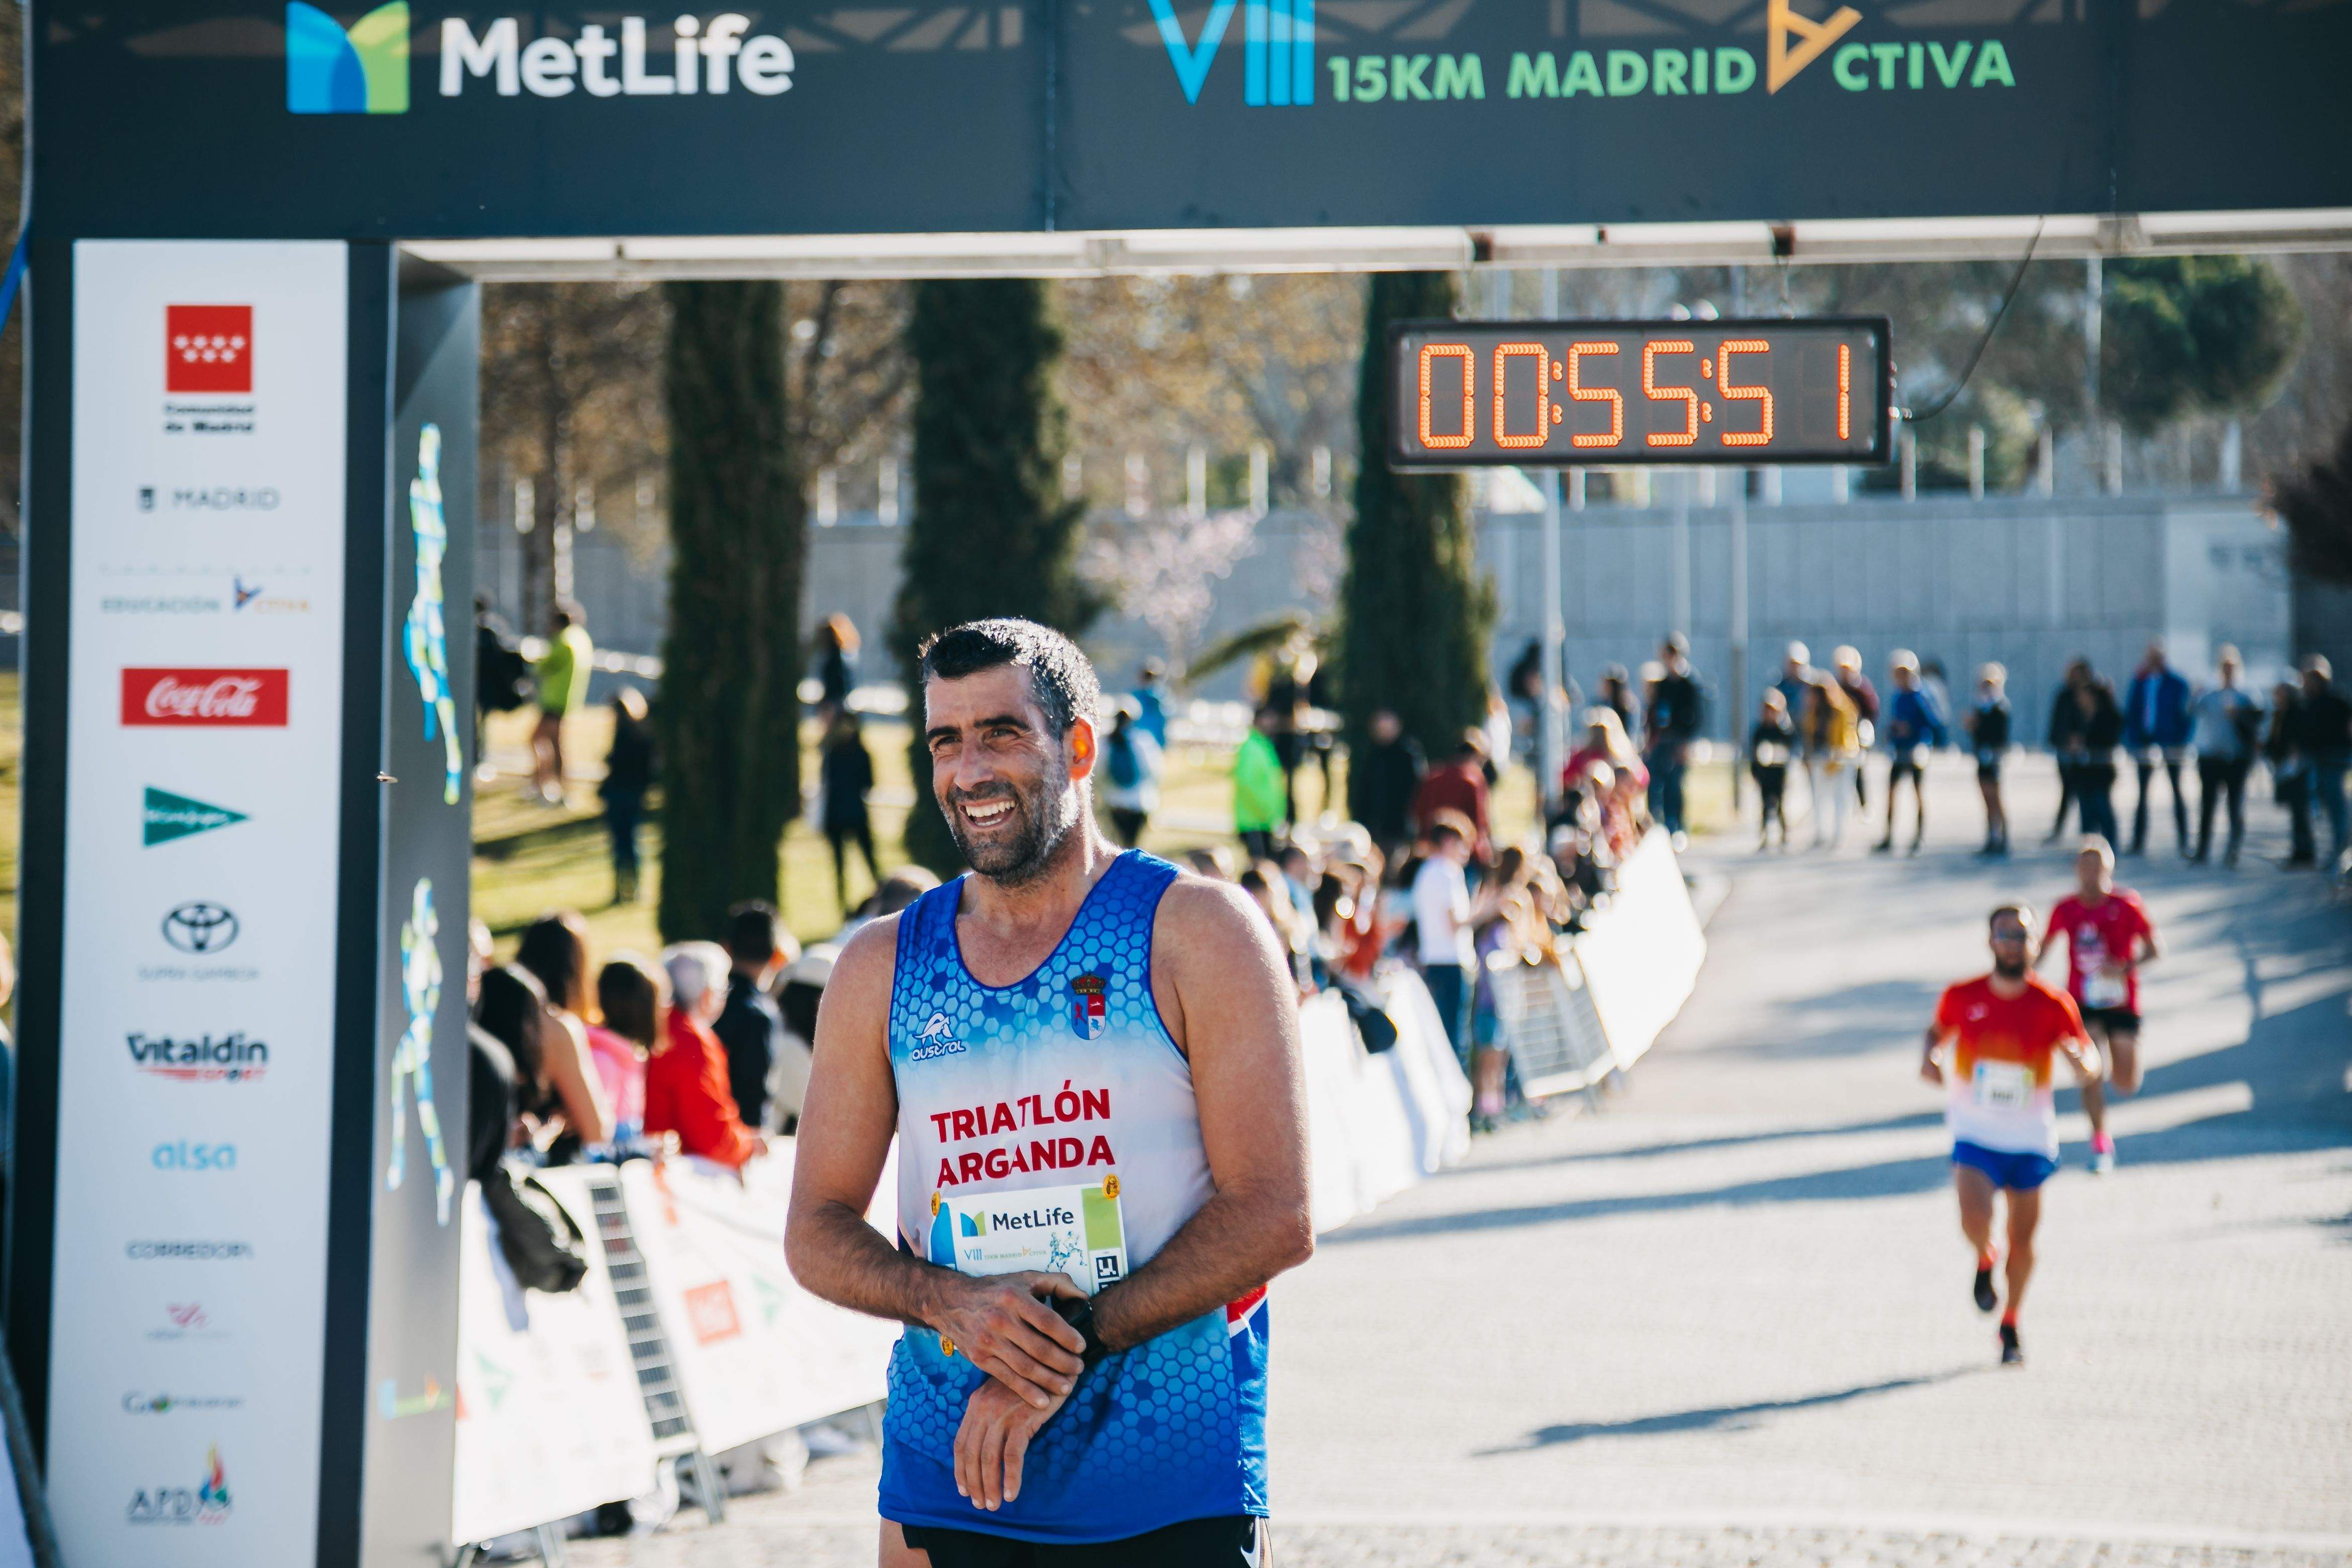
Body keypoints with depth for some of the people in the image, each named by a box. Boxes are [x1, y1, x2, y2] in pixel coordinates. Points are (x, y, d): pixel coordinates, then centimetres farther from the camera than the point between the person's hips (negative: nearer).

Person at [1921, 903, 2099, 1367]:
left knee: (2023, 1237, 8)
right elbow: (1938, 1032, 14)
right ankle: (1985, 1260, 15)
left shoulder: (2054, 1005, -8)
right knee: (1975, 1219, -23)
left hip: (2030, 1140, 1)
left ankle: (2010, 1326, 31)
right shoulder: (1962, 997, -5)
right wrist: (1930, 1058, -7)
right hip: (1975, 1133, -1)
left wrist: (2081, 1059, -27)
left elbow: (2090, 1059, -3)